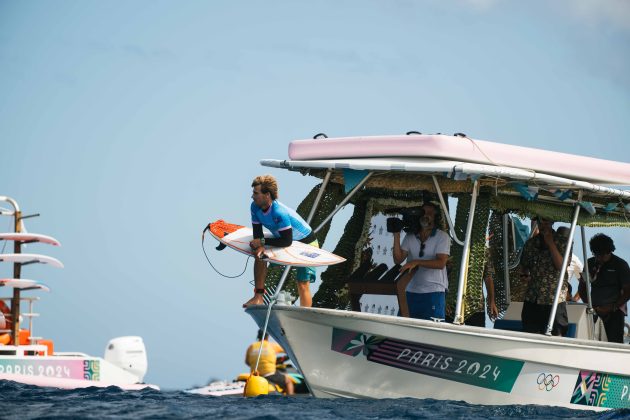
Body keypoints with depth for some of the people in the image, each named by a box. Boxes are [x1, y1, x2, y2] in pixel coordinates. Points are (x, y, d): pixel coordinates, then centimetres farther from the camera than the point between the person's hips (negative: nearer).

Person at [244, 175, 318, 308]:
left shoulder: (279, 213, -37)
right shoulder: (255, 207, -13)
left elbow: (287, 241, -34)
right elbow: (257, 233, -10)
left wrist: (262, 242, -30)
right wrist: (259, 246, -32)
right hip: (285, 238, 7)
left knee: (303, 285, -10)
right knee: (260, 255, -11)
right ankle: (258, 297, -5)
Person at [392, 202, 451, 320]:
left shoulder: (442, 237, -1)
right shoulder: (410, 237, 11)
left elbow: (441, 263, -12)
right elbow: (398, 259, 3)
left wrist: (416, 262, -22)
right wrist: (396, 235, -4)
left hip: (434, 292, -4)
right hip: (412, 291, 4)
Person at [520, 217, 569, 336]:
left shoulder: (562, 243, 0)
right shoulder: (531, 243, 12)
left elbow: (561, 265, -14)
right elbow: (523, 266, 23)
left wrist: (550, 243, -14)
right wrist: (526, 275, 1)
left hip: (554, 299, -4)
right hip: (532, 300, 4)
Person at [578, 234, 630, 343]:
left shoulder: (620, 265, 1)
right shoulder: (590, 263, 12)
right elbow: (582, 287, 18)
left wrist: (612, 307, -11)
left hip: (615, 311, -3)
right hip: (594, 311, 3)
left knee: (614, 342, -15)